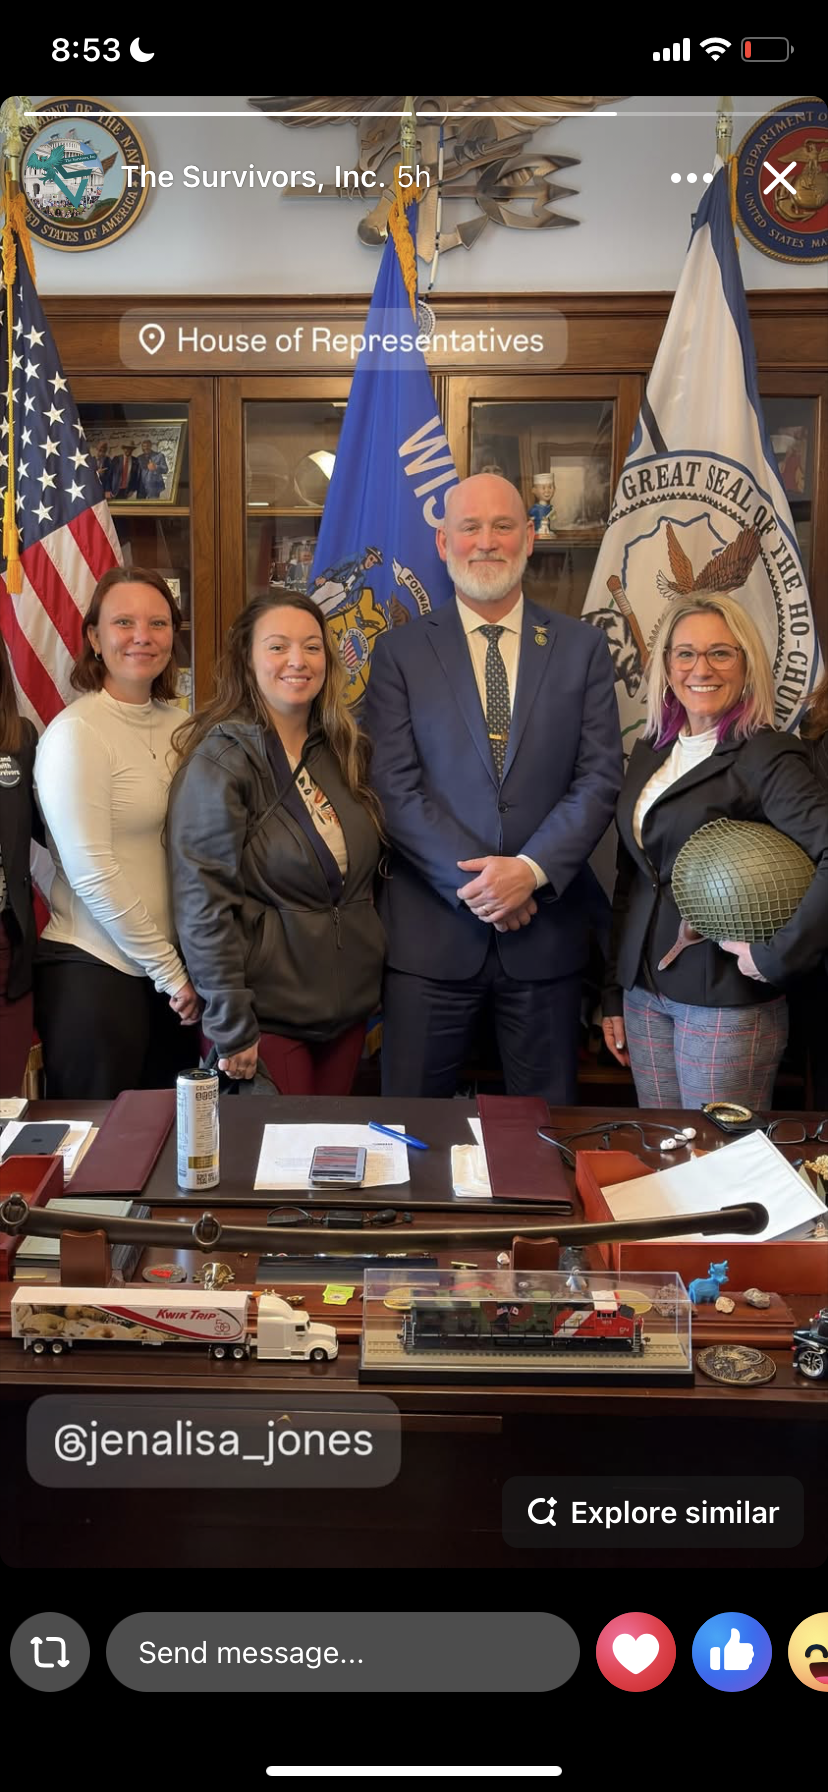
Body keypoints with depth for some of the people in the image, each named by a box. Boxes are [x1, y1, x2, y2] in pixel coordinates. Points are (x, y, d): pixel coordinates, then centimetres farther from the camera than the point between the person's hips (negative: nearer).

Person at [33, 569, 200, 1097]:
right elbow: (92, 874, -16)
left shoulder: (177, 723, 7)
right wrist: (168, 970, -11)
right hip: (95, 971, -6)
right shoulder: (75, 733, -12)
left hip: (172, 970, 6)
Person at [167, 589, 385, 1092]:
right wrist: (230, 1024, -18)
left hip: (350, 1001, 6)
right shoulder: (221, 762, -13)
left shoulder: (346, 752, 6)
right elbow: (202, 903, -16)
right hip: (267, 1013, -6)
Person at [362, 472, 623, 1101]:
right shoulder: (400, 653, 3)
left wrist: (532, 870, -14)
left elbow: (600, 776, 0)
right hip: (431, 930, -1)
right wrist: (473, 882, -14)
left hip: (546, 926, 1)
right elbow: (396, 786, -5)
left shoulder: (583, 648, 7)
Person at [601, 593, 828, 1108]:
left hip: (727, 1002, -6)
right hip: (644, 992, 6)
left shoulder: (768, 757, -12)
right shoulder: (650, 752, 10)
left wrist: (778, 957, -22)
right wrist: (615, 995, 14)